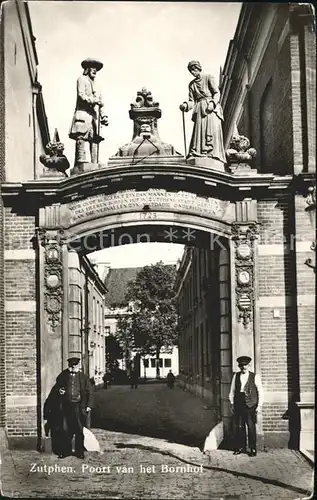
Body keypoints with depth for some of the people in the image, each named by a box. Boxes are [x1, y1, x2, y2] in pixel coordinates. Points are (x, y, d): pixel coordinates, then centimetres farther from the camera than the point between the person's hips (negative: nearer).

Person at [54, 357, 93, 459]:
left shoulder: (83, 377, 7)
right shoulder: (64, 376, 13)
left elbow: (89, 392, 4)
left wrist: (89, 405, -4)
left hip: (79, 407, -1)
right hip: (67, 406, 1)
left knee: (79, 430, 3)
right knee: (66, 430, 4)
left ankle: (79, 451, 12)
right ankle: (66, 450, 13)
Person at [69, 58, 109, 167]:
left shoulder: (95, 84, 29)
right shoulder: (82, 79, 11)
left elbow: (100, 102, 22)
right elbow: (81, 95, -5)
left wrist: (103, 116, 9)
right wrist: (93, 101, -16)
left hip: (93, 116, 7)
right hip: (83, 112, -7)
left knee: (95, 138, -2)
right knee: (82, 137, -15)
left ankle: (95, 164, -7)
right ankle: (81, 161, -23)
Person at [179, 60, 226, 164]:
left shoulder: (208, 78, 9)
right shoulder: (192, 84, 22)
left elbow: (217, 93, 1)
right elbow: (192, 101, 15)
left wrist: (212, 103, -18)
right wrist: (185, 105, -7)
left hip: (211, 108, -3)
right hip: (199, 109, 3)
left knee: (212, 128, -20)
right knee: (199, 130, -13)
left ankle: (213, 154, -27)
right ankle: (196, 153, -24)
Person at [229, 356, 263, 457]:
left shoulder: (255, 377, 2)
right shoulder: (236, 376, 10)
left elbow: (260, 392, 3)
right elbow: (232, 391, 15)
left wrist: (259, 406, -2)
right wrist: (232, 404, 10)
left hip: (251, 406, -2)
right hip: (238, 406, 3)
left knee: (251, 427, -2)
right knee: (239, 427, 3)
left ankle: (253, 449, 7)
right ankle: (241, 447, 15)